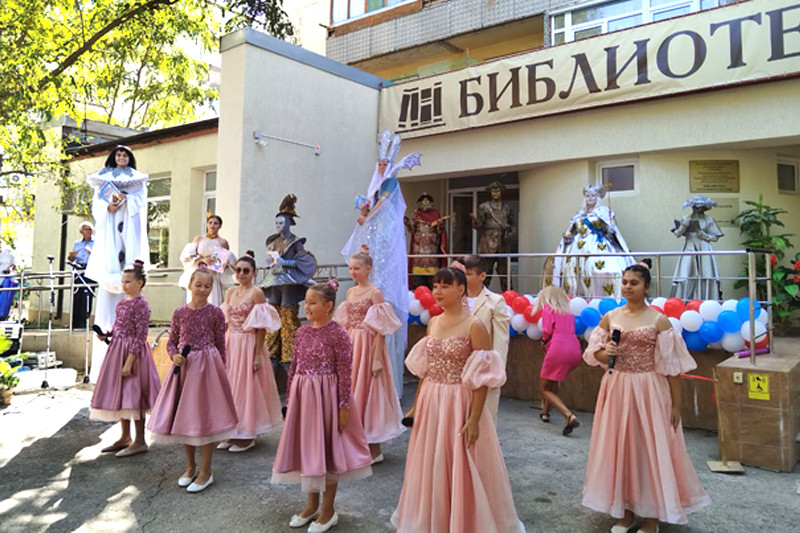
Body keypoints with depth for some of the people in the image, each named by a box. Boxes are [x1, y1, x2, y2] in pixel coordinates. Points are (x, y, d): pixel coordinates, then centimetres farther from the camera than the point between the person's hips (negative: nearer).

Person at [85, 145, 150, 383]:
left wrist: (124, 199, -13)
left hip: (127, 227, 0)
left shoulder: (136, 177, 20)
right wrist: (108, 206, -12)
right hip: (108, 228, 0)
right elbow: (97, 202, 8)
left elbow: (140, 200, 4)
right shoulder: (103, 176, 21)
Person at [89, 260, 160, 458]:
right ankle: (125, 437, 29)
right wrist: (106, 334, -1)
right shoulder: (122, 303, 10)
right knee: (119, 395, 15)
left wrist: (129, 361, -22)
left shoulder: (140, 304, -15)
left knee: (132, 396, -3)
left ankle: (140, 441, 9)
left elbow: (140, 336, -19)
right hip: (117, 349, 9)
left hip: (133, 352, -9)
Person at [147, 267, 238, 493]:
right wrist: (174, 356, -10)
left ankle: (205, 471, 15)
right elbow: (171, 342, 10)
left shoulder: (215, 313, -5)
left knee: (205, 417, 1)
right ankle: (190, 466, 30)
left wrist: (221, 372, -1)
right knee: (183, 417, 11)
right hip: (183, 365, 4)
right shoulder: (179, 313, 2)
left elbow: (221, 345, -1)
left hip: (207, 366, -3)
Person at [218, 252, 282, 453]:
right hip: (230, 343, 7)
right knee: (231, 386, 12)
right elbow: (226, 322, 13)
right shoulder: (230, 292, 10)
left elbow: (261, 327, -13)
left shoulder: (257, 293, -10)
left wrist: (257, 355, -17)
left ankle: (248, 436, 15)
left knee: (247, 386, 1)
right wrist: (222, 348, 10)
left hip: (248, 344, -7)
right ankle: (233, 432, 26)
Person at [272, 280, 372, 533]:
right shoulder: (302, 332, 5)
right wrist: (289, 399, 11)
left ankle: (328, 510, 21)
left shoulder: (338, 334, -14)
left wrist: (344, 407, -15)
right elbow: (294, 368, 9)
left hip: (326, 396, -6)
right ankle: (312, 504, 32)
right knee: (306, 447, 14)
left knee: (326, 448, 5)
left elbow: (345, 374, -14)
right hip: (302, 396, 6)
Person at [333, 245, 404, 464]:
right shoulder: (350, 292, 10)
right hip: (351, 345, 7)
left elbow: (380, 329, -14)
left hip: (368, 346, -7)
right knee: (353, 390, 12)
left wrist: (377, 358, -18)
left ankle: (374, 450, 14)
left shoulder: (375, 293, -11)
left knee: (367, 390, 0)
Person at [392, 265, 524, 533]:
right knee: (430, 467, 17)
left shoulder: (474, 326, -13)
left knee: (460, 470, 6)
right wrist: (416, 406, 13)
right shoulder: (432, 323, 6)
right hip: (430, 404, 6)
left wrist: (474, 419, -18)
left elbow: (481, 380, -14)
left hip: (459, 405, -6)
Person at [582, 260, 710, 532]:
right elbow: (593, 353, 9)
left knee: (650, 447, 4)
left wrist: (676, 405, -7)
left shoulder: (659, 320, -7)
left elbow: (671, 366, -7)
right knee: (618, 446, 10)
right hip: (616, 389, 4)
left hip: (648, 391, -3)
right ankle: (625, 509, 28)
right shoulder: (609, 317, 4)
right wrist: (605, 352, -13)